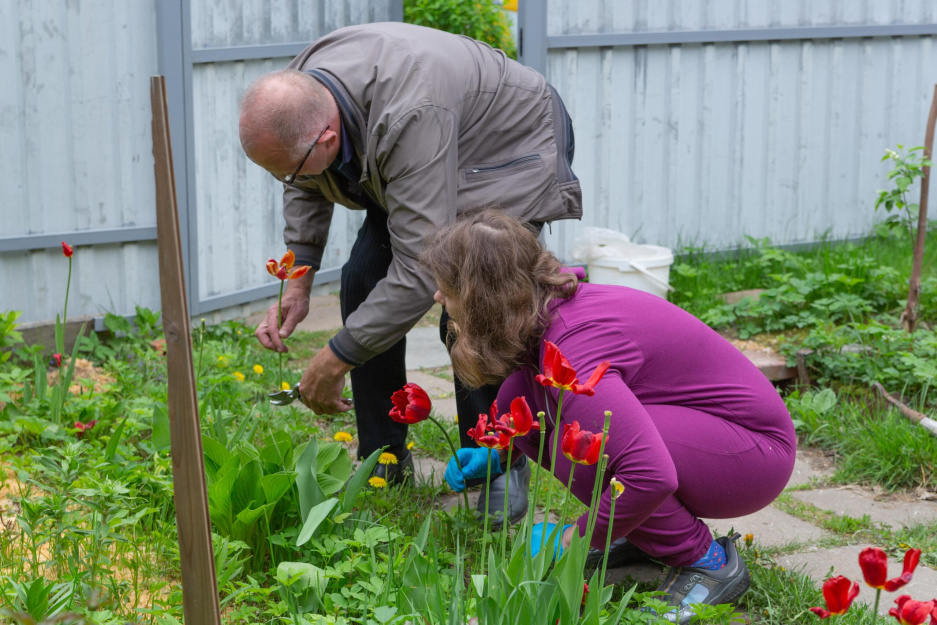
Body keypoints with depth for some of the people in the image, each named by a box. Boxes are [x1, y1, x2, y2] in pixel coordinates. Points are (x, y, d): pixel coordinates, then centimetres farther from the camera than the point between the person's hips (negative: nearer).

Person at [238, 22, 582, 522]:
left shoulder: (410, 119, -46)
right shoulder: (299, 93, -20)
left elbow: (420, 268, -44)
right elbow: (307, 189, 3)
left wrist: (334, 361, -36)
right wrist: (297, 283, -8)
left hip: (515, 148, -8)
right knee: (363, 281, -4)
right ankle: (382, 464, 9)